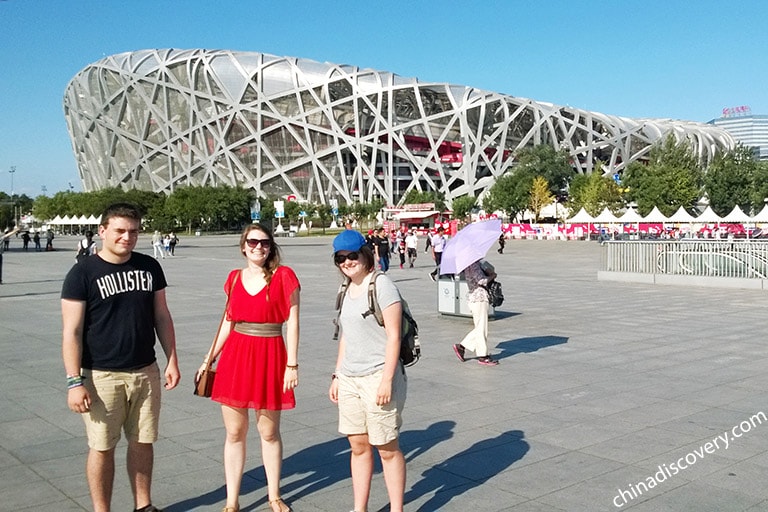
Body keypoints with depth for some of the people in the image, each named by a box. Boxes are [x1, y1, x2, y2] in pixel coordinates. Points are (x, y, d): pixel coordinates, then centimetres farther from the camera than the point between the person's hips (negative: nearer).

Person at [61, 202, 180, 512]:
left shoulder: (149, 267, 4)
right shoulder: (83, 273, -8)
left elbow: (161, 316, 10)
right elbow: (72, 332, -9)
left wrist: (172, 361, 7)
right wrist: (74, 382, -13)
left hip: (145, 372, 4)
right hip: (101, 376, -4)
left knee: (142, 442, 13)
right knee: (102, 448, 6)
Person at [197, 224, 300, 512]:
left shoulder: (283, 276, -4)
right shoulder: (234, 278, 8)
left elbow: (292, 323, -6)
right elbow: (228, 322, 14)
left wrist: (292, 364, -10)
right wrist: (209, 359, 13)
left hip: (270, 356, -3)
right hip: (235, 356, 3)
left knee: (269, 433, 8)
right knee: (234, 433, 8)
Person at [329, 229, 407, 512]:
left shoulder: (381, 285, -10)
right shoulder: (347, 290, 13)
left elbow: (393, 336, -14)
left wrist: (387, 380, -18)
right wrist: (337, 376, 18)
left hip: (377, 376, -7)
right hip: (349, 379, 7)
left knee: (387, 448, 2)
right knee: (358, 446, 13)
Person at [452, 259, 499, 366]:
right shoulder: (473, 265, -17)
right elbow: (482, 281, -25)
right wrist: (492, 276, -6)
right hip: (478, 298, -10)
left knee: (480, 328, 15)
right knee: (481, 328, -1)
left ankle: (461, 346, 20)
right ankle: (483, 357, 8)